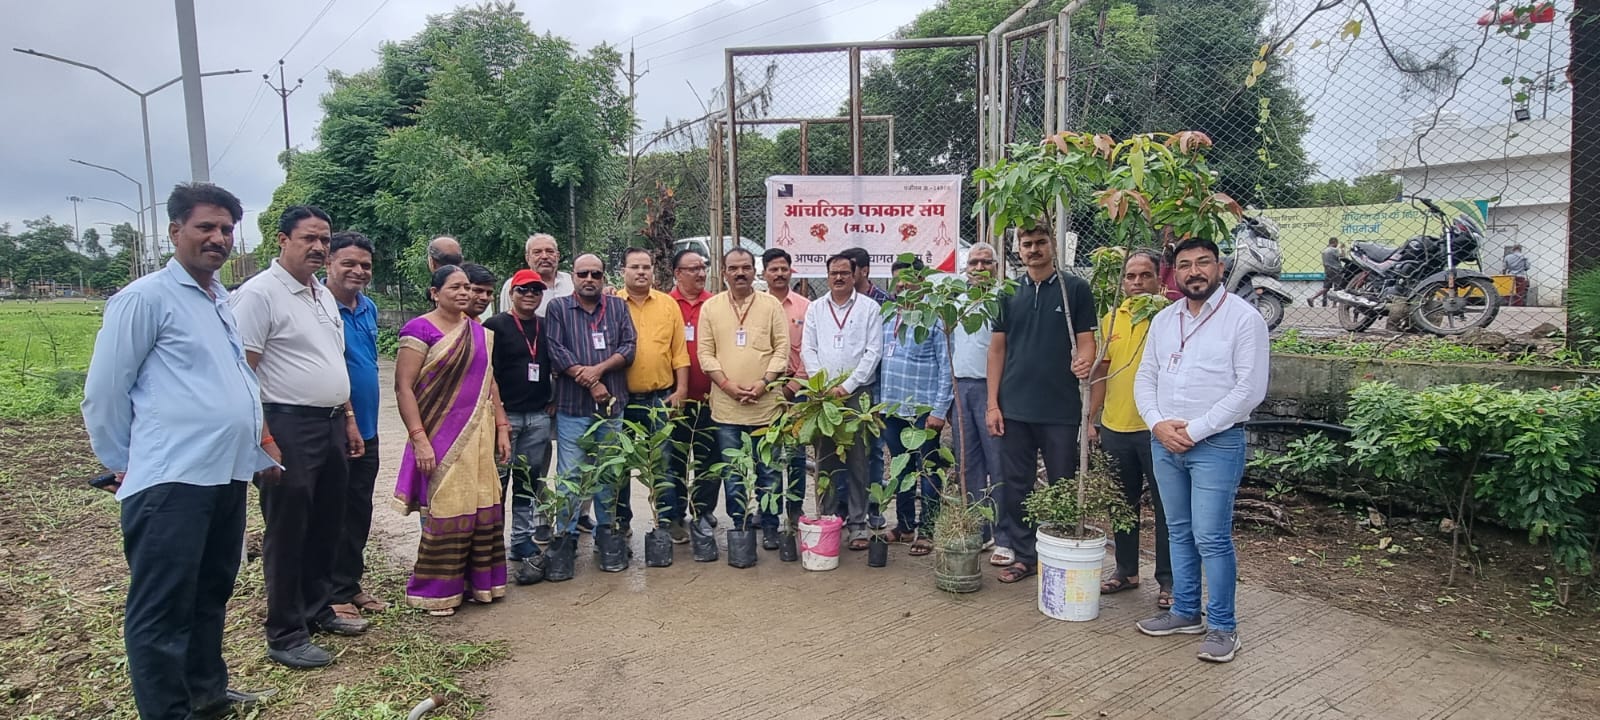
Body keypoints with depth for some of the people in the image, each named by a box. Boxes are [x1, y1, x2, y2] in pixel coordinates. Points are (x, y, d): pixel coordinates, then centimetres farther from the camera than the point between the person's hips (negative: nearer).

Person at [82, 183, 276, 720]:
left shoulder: (222, 301, 15)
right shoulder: (146, 298, -8)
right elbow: (103, 394, -6)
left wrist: (261, 445, 19)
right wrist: (122, 465, 3)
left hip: (227, 475, 8)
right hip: (171, 483, -8)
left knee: (211, 596, 20)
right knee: (162, 612, 0)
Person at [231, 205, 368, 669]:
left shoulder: (323, 294, 14)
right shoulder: (259, 293, -11)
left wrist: (348, 419, 17)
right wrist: (264, 440, -20)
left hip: (331, 425, 8)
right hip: (289, 428, -8)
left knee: (326, 527, 17)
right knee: (287, 534, 1)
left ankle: (318, 610, 32)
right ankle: (285, 636, 13)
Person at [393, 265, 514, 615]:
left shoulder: (480, 333, 13)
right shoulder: (420, 330, -7)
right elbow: (403, 388, -11)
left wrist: (501, 429, 12)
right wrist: (419, 438, -17)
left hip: (479, 435, 6)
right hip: (441, 437, -6)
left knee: (482, 507, 8)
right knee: (443, 511, -2)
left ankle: (477, 581, 21)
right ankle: (435, 592, 13)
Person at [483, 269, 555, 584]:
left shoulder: (547, 327, 13)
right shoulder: (496, 326, -2)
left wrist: (553, 401, 10)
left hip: (538, 417, 5)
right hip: (504, 415, -5)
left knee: (528, 483, 10)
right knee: (497, 482, -3)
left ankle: (523, 544, 18)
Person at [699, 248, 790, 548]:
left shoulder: (772, 305, 4)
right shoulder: (710, 307, 6)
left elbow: (782, 349, 0)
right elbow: (706, 353, 3)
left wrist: (763, 383, -12)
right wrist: (728, 385, -10)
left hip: (766, 405, -1)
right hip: (725, 407, 1)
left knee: (768, 472, 6)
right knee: (732, 475, 8)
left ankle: (769, 528, 18)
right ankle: (740, 528, 21)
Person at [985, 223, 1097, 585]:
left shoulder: (1075, 289, 1)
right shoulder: (1009, 294, 9)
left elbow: (1086, 340, -1)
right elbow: (997, 348, 9)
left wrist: (1084, 361, -26)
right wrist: (993, 404, 2)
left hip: (1060, 409, -3)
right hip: (1015, 408, 3)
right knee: (1016, 486, 8)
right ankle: (1023, 556, 21)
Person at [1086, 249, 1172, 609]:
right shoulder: (1111, 318, 8)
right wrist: (1090, 419, 11)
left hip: (1155, 428, -5)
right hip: (1115, 427, 5)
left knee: (1165, 505, 5)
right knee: (1123, 501, 16)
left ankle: (1168, 580, 17)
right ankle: (1126, 570, 30)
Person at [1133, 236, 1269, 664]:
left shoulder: (1243, 318, -8)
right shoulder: (1163, 320, 11)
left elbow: (1250, 389, -13)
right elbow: (1145, 378, 12)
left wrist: (1195, 430, -14)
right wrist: (1158, 424, -5)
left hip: (1216, 444, -6)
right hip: (1164, 442, 6)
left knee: (1211, 538, -4)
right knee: (1179, 532, 14)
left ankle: (1222, 627, 9)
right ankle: (1185, 612, 27)